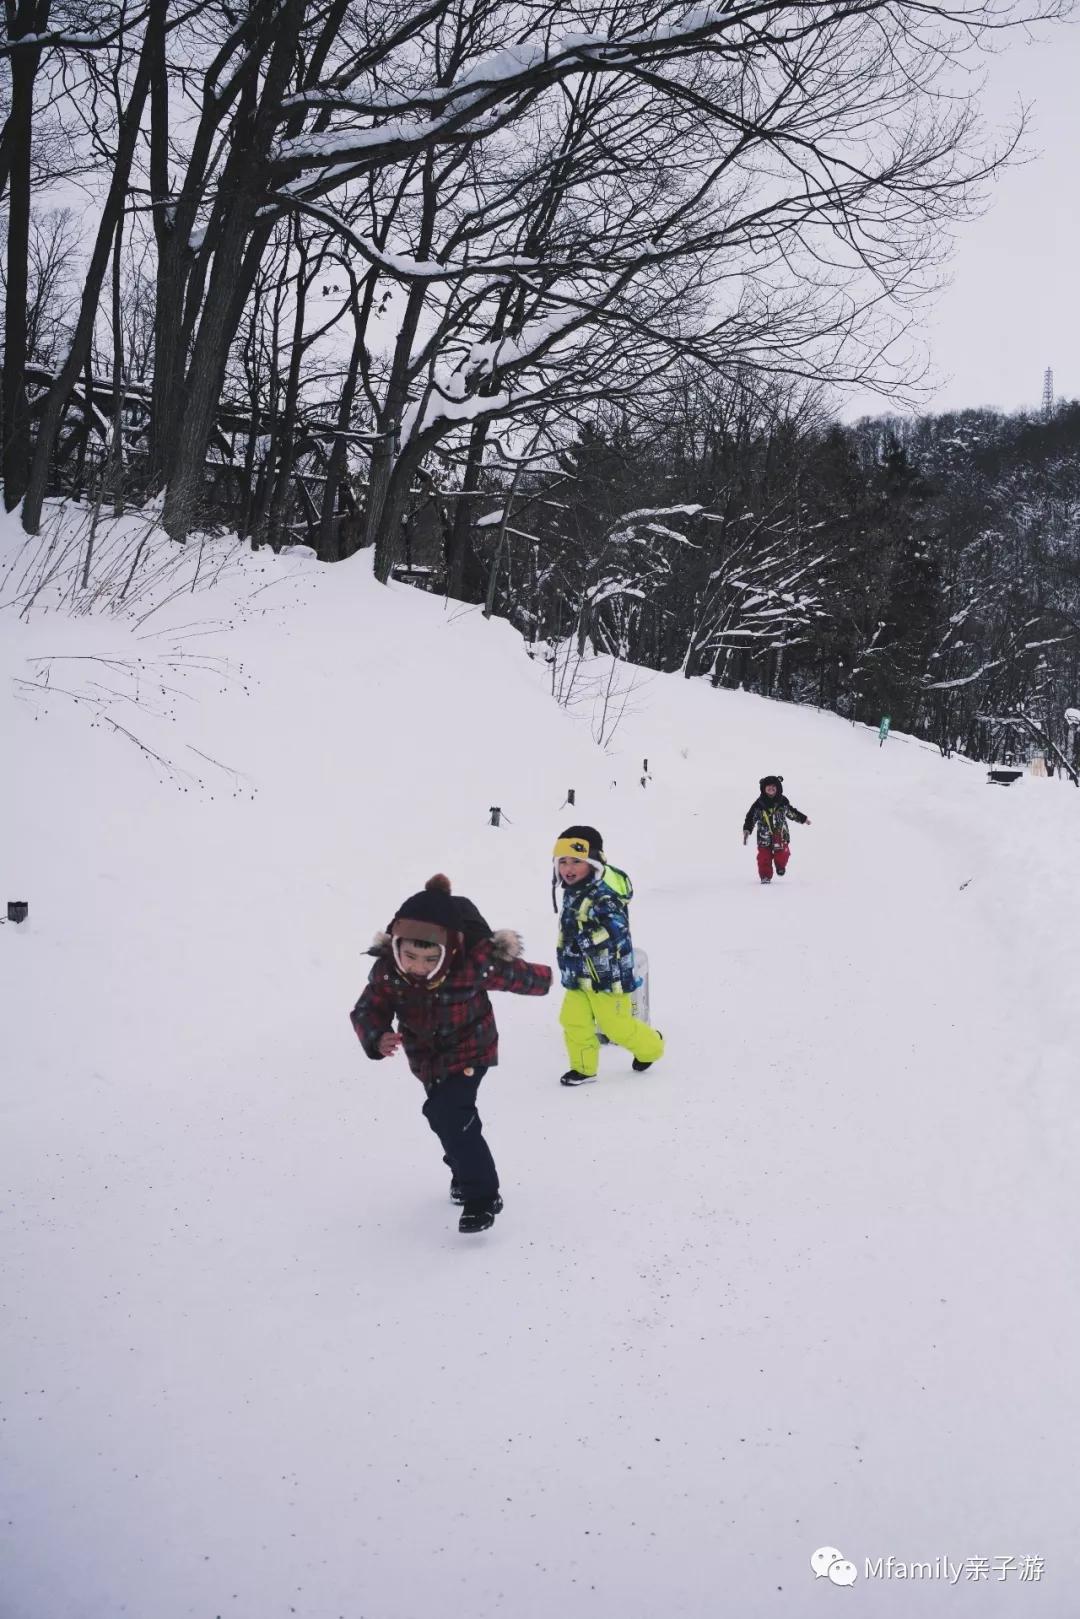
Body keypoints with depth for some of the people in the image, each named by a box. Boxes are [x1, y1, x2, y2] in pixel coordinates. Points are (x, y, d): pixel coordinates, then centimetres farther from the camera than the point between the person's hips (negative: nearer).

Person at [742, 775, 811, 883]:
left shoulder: (783, 801, 3)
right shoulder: (759, 804, -6)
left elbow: (792, 812, 20)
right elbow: (751, 817, -6)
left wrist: (804, 818, 28)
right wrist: (747, 830, -18)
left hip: (780, 834, 1)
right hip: (764, 836, -1)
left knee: (782, 854, -4)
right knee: (764, 856, -6)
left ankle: (780, 866, 28)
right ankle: (765, 876, 8)